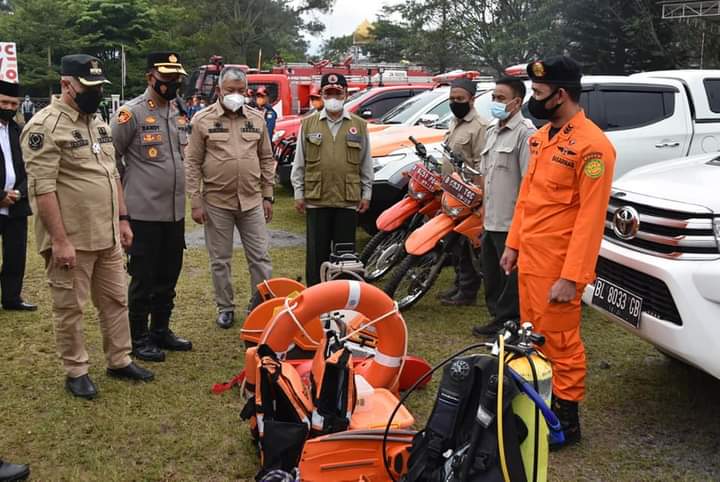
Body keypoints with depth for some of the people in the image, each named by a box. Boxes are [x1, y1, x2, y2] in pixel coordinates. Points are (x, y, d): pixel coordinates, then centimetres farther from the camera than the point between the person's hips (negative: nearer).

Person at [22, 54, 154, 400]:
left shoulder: (99, 124, 12)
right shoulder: (45, 126, -15)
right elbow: (42, 188, -20)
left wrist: (122, 220, 15)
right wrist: (59, 240, -22)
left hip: (107, 237, 8)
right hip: (71, 241, -8)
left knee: (115, 300, 16)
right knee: (70, 309, 6)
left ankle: (120, 362, 29)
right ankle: (76, 371, 20)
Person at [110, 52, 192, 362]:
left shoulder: (180, 113, 11)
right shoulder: (131, 113, -11)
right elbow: (109, 156, -8)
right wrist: (130, 186, 1)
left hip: (175, 211, 7)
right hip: (143, 212, -7)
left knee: (168, 277, 15)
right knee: (143, 279, 3)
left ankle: (161, 331, 29)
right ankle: (139, 339, 15)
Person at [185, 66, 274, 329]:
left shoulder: (257, 119, 7)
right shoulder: (203, 120, -2)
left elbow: (266, 160, 11)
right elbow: (192, 163, -3)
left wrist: (267, 196, 7)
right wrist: (195, 202, -7)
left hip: (252, 201, 2)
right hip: (216, 203, -2)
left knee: (260, 257, 5)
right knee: (220, 260, 9)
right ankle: (225, 308, 23)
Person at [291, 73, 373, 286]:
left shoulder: (359, 125, 9)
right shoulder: (308, 124, 8)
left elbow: (366, 164, 10)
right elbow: (299, 162, 8)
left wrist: (366, 194, 5)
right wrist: (299, 193, 3)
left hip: (348, 201, 0)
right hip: (316, 200, 0)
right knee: (317, 252, 5)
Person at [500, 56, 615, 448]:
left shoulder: (592, 145, -17)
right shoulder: (542, 136, 12)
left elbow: (590, 217, -20)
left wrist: (571, 277, -22)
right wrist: (513, 245, 17)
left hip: (557, 267, -9)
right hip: (529, 258, 9)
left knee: (560, 342, 3)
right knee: (532, 337, 19)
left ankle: (566, 418, 17)